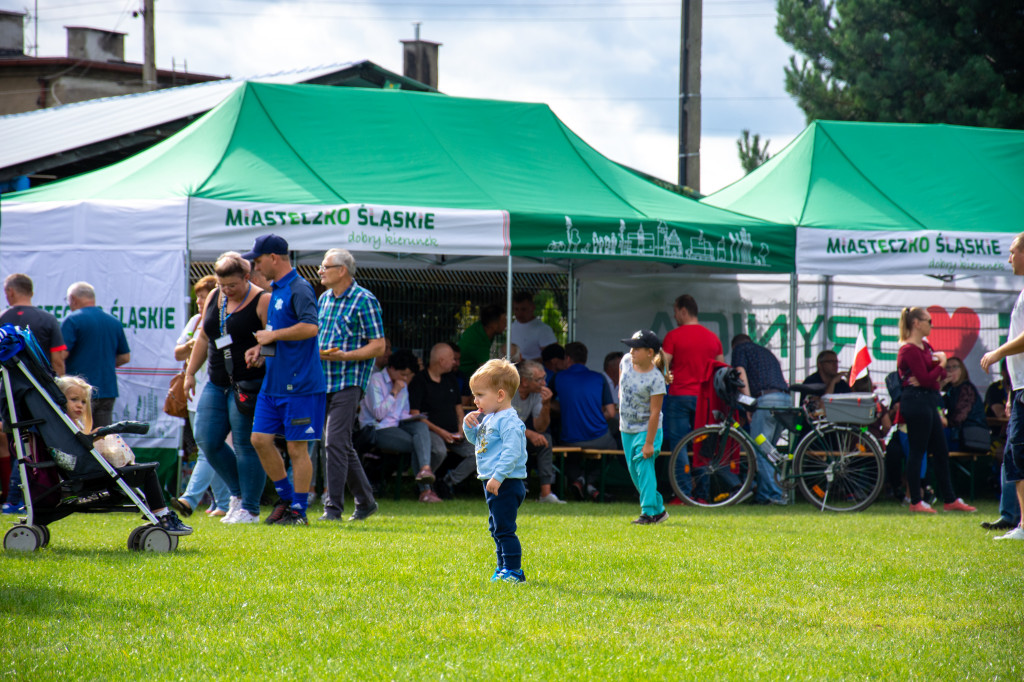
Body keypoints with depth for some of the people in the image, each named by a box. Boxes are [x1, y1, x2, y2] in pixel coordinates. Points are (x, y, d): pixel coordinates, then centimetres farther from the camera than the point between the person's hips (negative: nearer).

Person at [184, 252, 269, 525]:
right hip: (216, 384, 7)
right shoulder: (214, 298, 12)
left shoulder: (262, 301, -8)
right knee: (207, 440, 3)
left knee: (246, 446, -7)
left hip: (248, 386, -7)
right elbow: (203, 338, 20)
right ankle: (238, 492, 21)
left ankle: (249, 509, 0)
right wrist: (190, 372, 19)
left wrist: (261, 354, -30)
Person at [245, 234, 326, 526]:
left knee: (296, 448, -2)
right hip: (273, 383, 9)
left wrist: (271, 336, -19)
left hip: (300, 385, -9)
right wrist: (261, 347, 11)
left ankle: (298, 510, 5)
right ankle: (286, 497, 19)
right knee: (260, 439, 6)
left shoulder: (299, 289, -14)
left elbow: (310, 327, -28)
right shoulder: (276, 290, 16)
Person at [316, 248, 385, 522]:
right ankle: (365, 501, 23)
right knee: (342, 444, 12)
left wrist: (342, 356, -21)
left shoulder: (364, 301, -8)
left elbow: (379, 346, -11)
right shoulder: (324, 299, 15)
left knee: (336, 442, -14)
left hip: (350, 380, -8)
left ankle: (334, 507, -13)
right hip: (324, 381, 8)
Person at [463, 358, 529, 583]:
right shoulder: (489, 418, 14)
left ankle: (513, 570, -8)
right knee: (497, 528, 18)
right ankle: (503, 566, 26)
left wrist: (498, 477, -29)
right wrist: (470, 426, 7)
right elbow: (476, 440, 28)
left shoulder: (509, 421, -18)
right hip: (493, 483, 11)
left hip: (506, 485, -11)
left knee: (504, 528, -10)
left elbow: (512, 452, -25)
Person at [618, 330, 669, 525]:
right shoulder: (626, 361, -5)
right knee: (634, 470, 11)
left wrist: (649, 443, -24)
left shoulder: (655, 379, -23)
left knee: (644, 466, -17)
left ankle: (649, 512, -15)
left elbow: (655, 412, -23)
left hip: (646, 428, -7)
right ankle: (658, 509, 23)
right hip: (627, 428, 8)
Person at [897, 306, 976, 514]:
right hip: (916, 401, -10)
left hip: (928, 402, 10)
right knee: (917, 452, -5)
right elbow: (926, 379, -20)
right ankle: (916, 502, 0)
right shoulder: (909, 349, -14)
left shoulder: (925, 346, 16)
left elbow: (941, 374, 11)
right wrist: (941, 363, -4)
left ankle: (950, 500, 17)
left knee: (941, 452, 12)